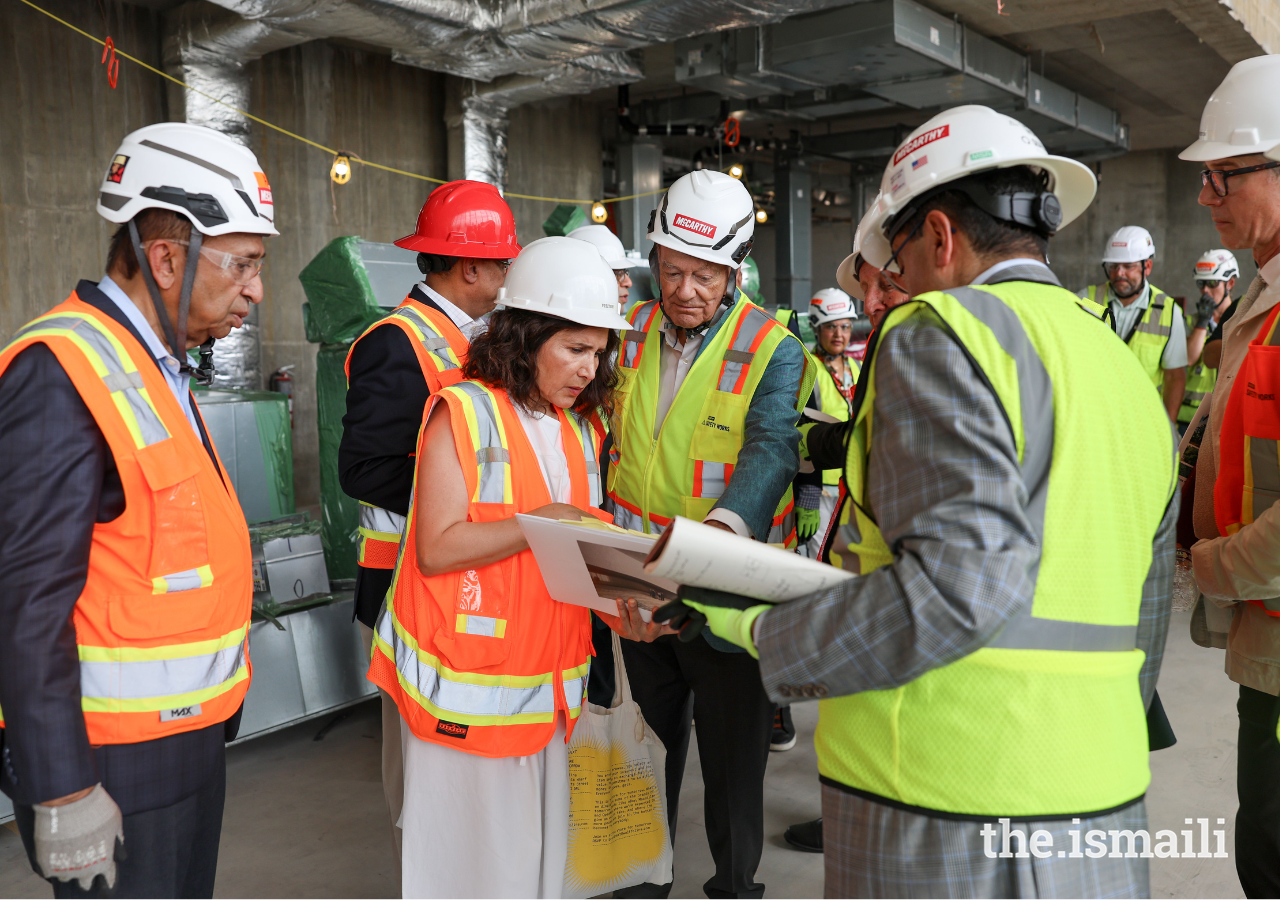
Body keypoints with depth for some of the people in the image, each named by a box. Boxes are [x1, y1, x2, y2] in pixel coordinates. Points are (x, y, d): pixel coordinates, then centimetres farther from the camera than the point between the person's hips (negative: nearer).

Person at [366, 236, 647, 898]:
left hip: (549, 681, 6)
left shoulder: (583, 428, 13)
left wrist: (620, 605, -2)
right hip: (466, 683, -5)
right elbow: (437, 549, -15)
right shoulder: (463, 412, -7)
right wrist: (542, 522, -19)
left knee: (539, 845, 11)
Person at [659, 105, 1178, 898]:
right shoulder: (1128, 373, 15)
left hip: (950, 815, -8)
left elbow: (962, 578, -24)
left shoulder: (943, 333, -11)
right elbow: (1141, 631, 18)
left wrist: (761, 629, -15)